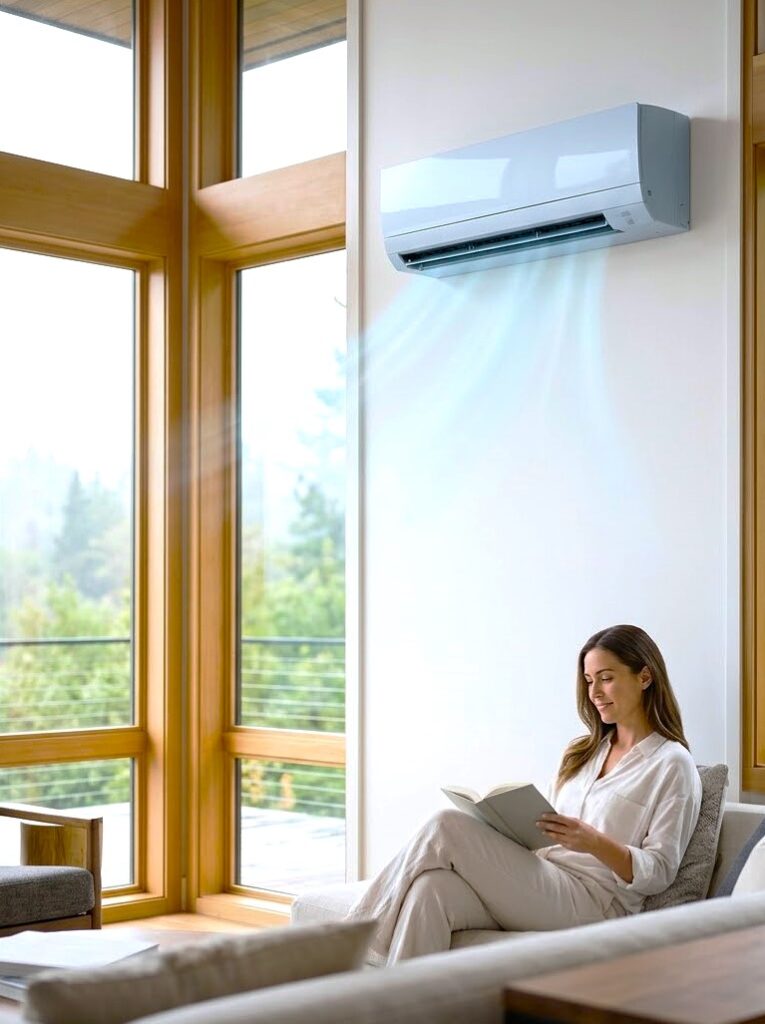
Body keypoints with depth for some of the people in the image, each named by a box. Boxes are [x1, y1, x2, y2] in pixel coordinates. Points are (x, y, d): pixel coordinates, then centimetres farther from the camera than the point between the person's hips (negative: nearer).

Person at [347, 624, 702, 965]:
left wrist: (595, 843, -21)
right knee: (433, 888, -28)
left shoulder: (672, 764, 4)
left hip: (590, 900, -6)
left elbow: (659, 872, -4)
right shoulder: (580, 752, 26)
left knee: (448, 826, -22)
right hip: (537, 879, 6)